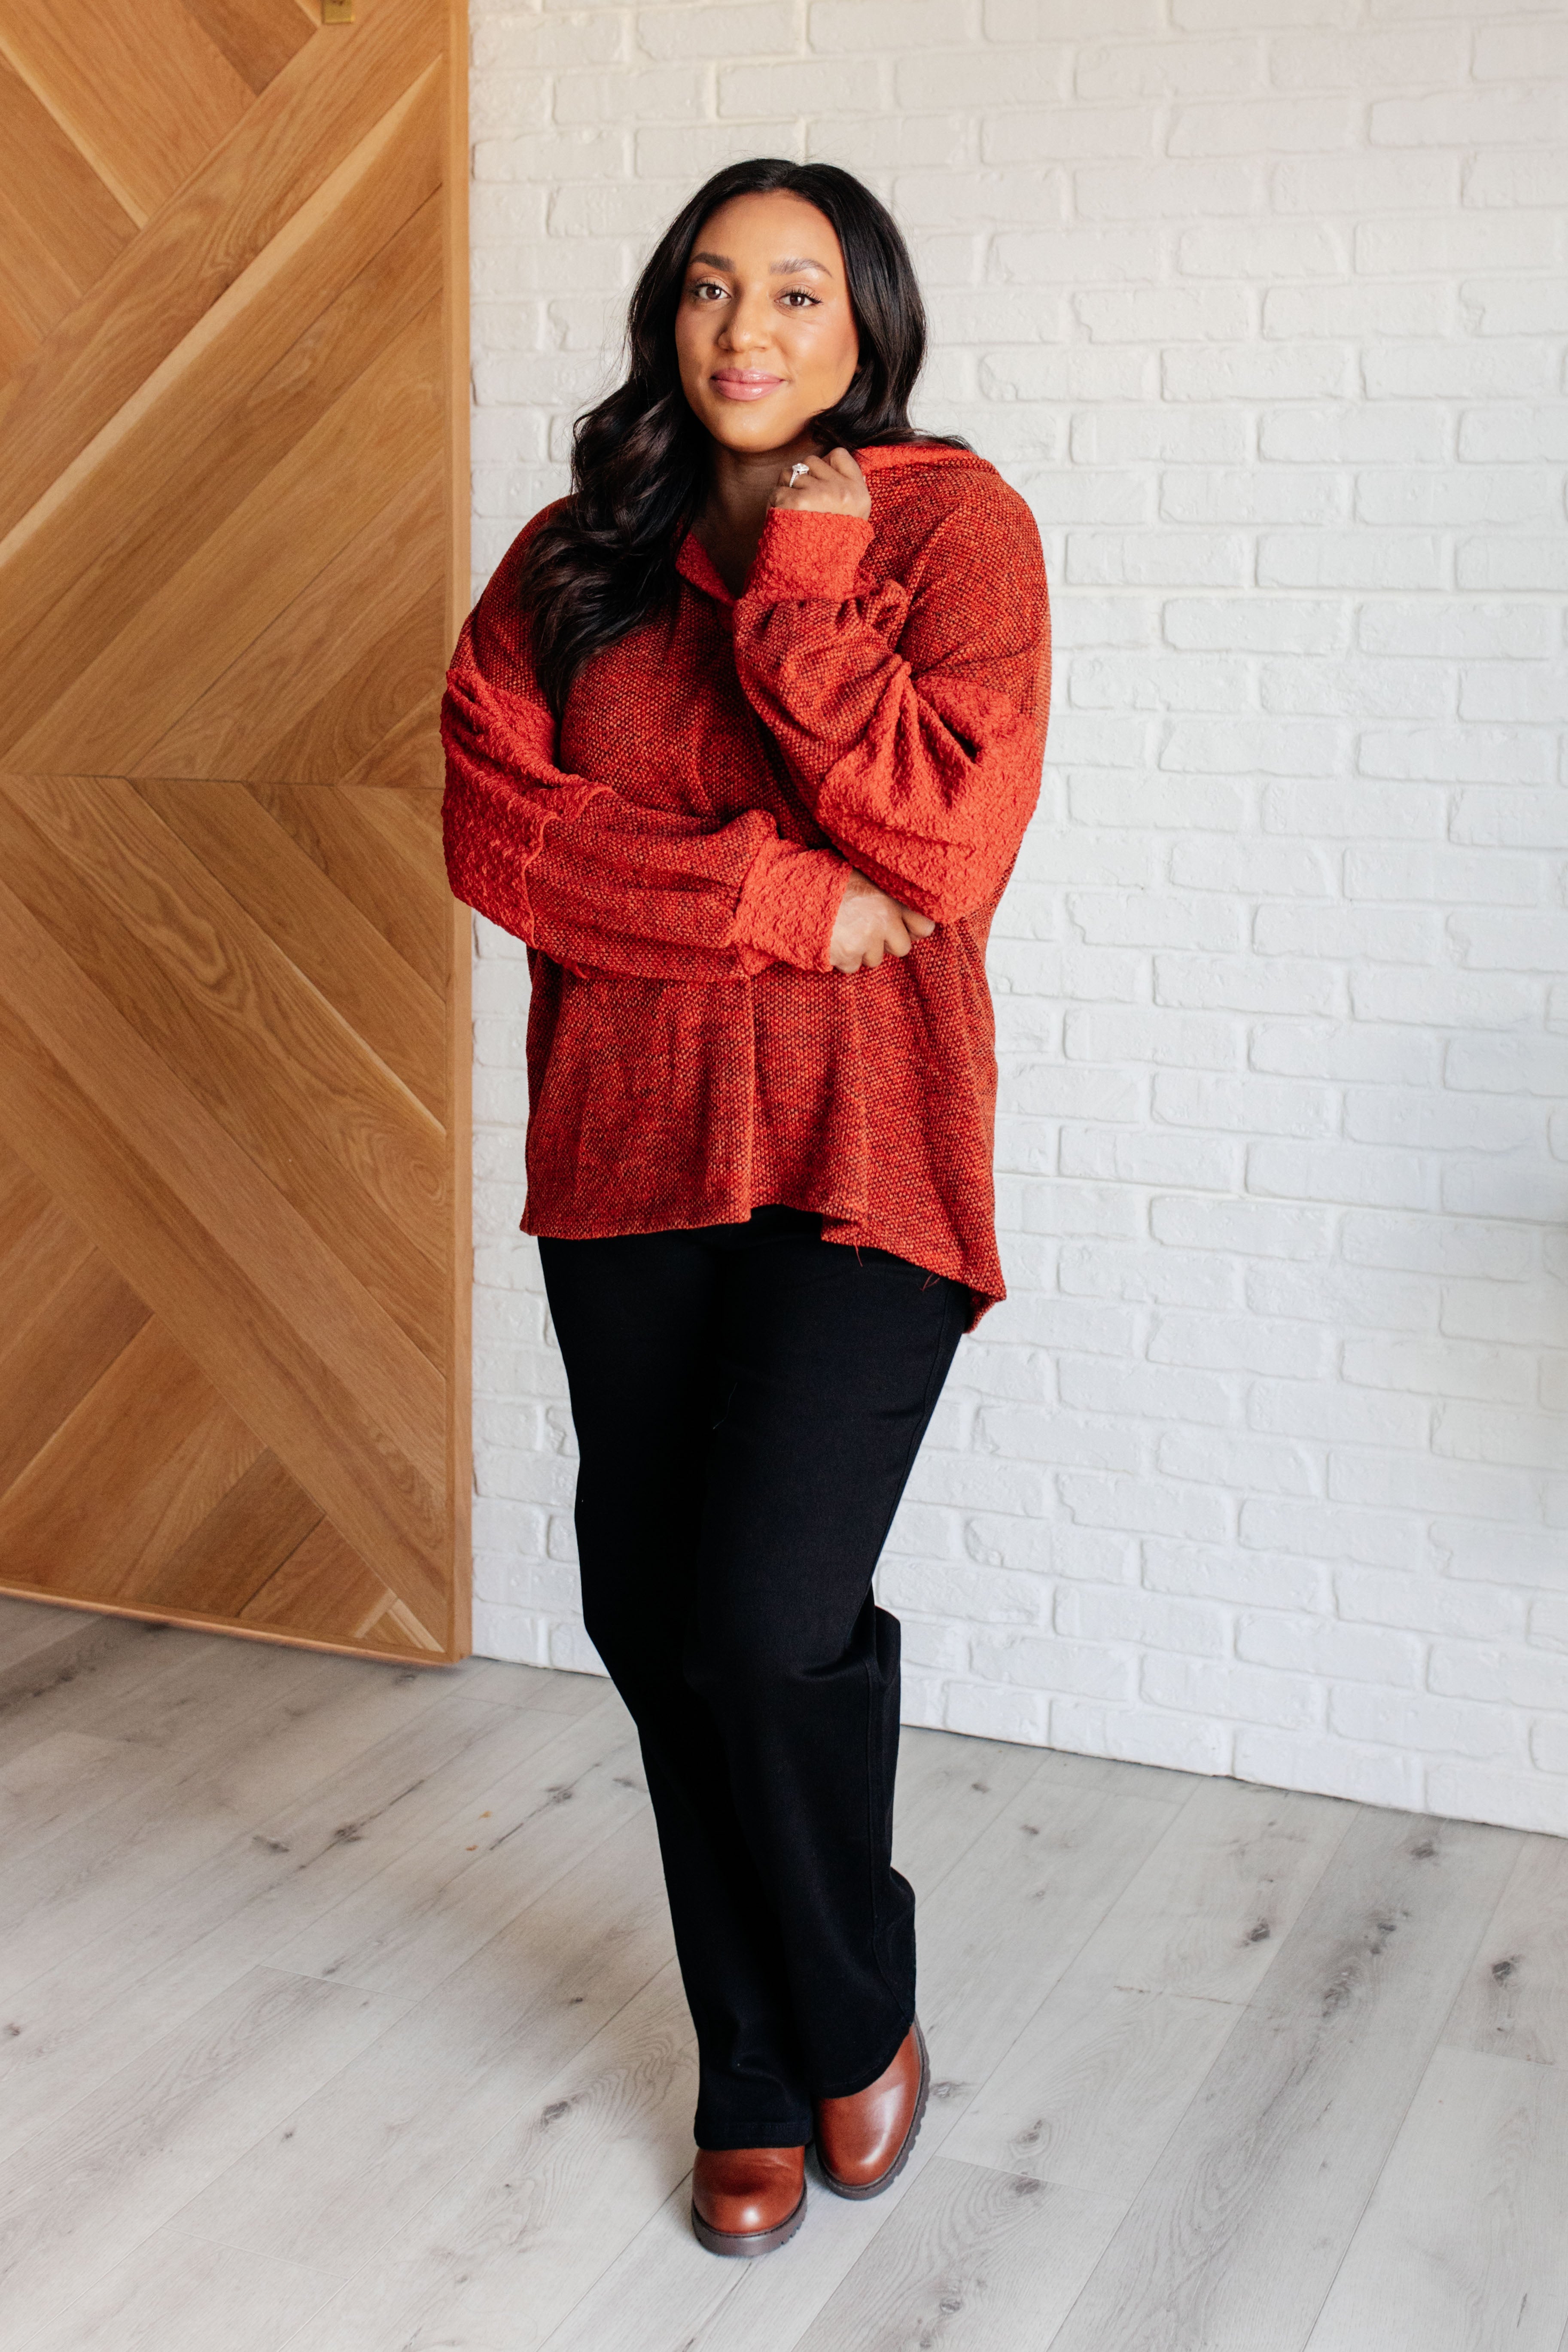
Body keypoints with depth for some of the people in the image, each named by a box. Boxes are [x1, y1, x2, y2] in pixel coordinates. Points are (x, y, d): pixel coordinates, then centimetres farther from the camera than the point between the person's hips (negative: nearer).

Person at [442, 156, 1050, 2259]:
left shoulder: (953, 527, 0)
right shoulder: (576, 556, 11)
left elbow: (944, 846, -12)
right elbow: (493, 820, -4)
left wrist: (801, 579, -11)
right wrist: (784, 900, -13)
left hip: (860, 1149, -4)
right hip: (629, 1142, 4)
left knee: (769, 1613, -14)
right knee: (655, 1619, 7)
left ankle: (860, 2012, 17)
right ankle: (758, 2081, 28)